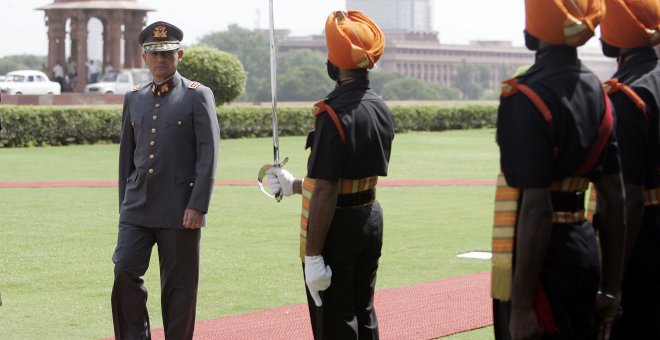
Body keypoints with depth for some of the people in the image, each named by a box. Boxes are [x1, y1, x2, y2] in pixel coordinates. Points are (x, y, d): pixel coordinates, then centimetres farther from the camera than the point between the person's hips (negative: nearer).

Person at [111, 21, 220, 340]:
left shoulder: (198, 96, -2)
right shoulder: (134, 98, 13)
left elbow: (208, 155, -7)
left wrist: (197, 206, -14)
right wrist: (125, 204, 16)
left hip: (180, 210, -4)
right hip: (137, 207, 4)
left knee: (179, 286, 1)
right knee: (125, 272, -6)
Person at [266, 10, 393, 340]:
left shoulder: (334, 113, -21)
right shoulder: (381, 108, 5)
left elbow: (326, 193, -23)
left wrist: (313, 256, -21)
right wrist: (295, 185, 26)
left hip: (337, 227, -8)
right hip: (371, 222, 8)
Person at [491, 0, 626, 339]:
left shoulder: (528, 97, -17)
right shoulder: (596, 91, 8)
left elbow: (536, 209, -21)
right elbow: (614, 200, 9)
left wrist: (522, 306, -20)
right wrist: (611, 285, 15)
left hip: (543, 252, -8)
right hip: (584, 251, 8)